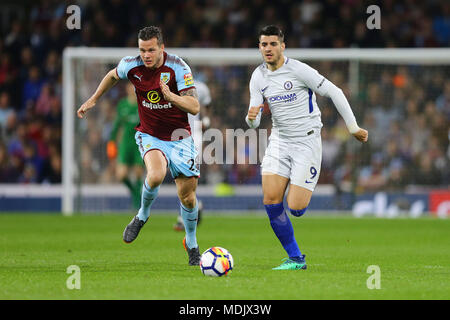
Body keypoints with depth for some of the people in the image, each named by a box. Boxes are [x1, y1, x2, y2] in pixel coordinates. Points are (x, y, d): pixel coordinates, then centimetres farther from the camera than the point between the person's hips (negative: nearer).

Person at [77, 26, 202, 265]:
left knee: (187, 196, -1)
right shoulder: (131, 66, -10)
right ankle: (142, 216, -1)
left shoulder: (177, 67, -17)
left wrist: (171, 96, -37)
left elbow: (194, 107, -21)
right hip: (149, 135, 0)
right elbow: (113, 76, 15)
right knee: (156, 175, -31)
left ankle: (191, 244, 25)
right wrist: (93, 100, 19)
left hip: (179, 137, 0)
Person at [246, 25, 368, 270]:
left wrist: (353, 128, -7)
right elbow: (253, 123, 4)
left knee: (295, 209, -12)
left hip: (307, 142, -5)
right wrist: (251, 117, -22)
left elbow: (334, 92, -9)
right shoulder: (258, 77, 3)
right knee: (271, 201, -12)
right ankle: (295, 259, 1)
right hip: (279, 142, 5)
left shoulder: (298, 70, -13)